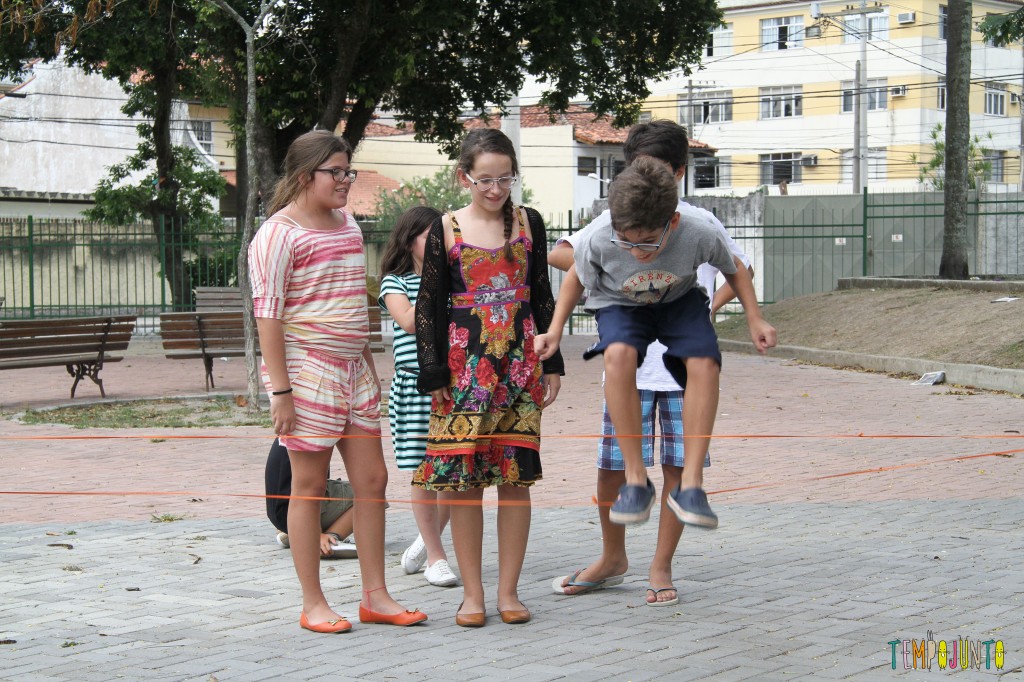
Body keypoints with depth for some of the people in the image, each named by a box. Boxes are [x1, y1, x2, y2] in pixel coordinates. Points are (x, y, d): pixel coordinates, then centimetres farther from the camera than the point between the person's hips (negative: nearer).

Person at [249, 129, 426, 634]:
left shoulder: (348, 225, 14)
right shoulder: (279, 234, -10)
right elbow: (267, 314, -14)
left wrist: (370, 367, 20)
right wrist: (280, 390, -18)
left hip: (352, 367, 8)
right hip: (306, 367, -8)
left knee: (372, 479, 7)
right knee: (310, 485, -1)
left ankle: (374, 595, 15)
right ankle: (312, 603, 8)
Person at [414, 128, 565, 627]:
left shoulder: (528, 224, 7)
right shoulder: (446, 230, 2)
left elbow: (542, 297, 12)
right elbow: (428, 307, 2)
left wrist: (552, 363, 8)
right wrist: (433, 374, -4)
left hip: (520, 365, 1)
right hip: (464, 365, -1)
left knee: (516, 477, 1)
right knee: (462, 478, -2)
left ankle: (508, 590, 11)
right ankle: (472, 592, 9)